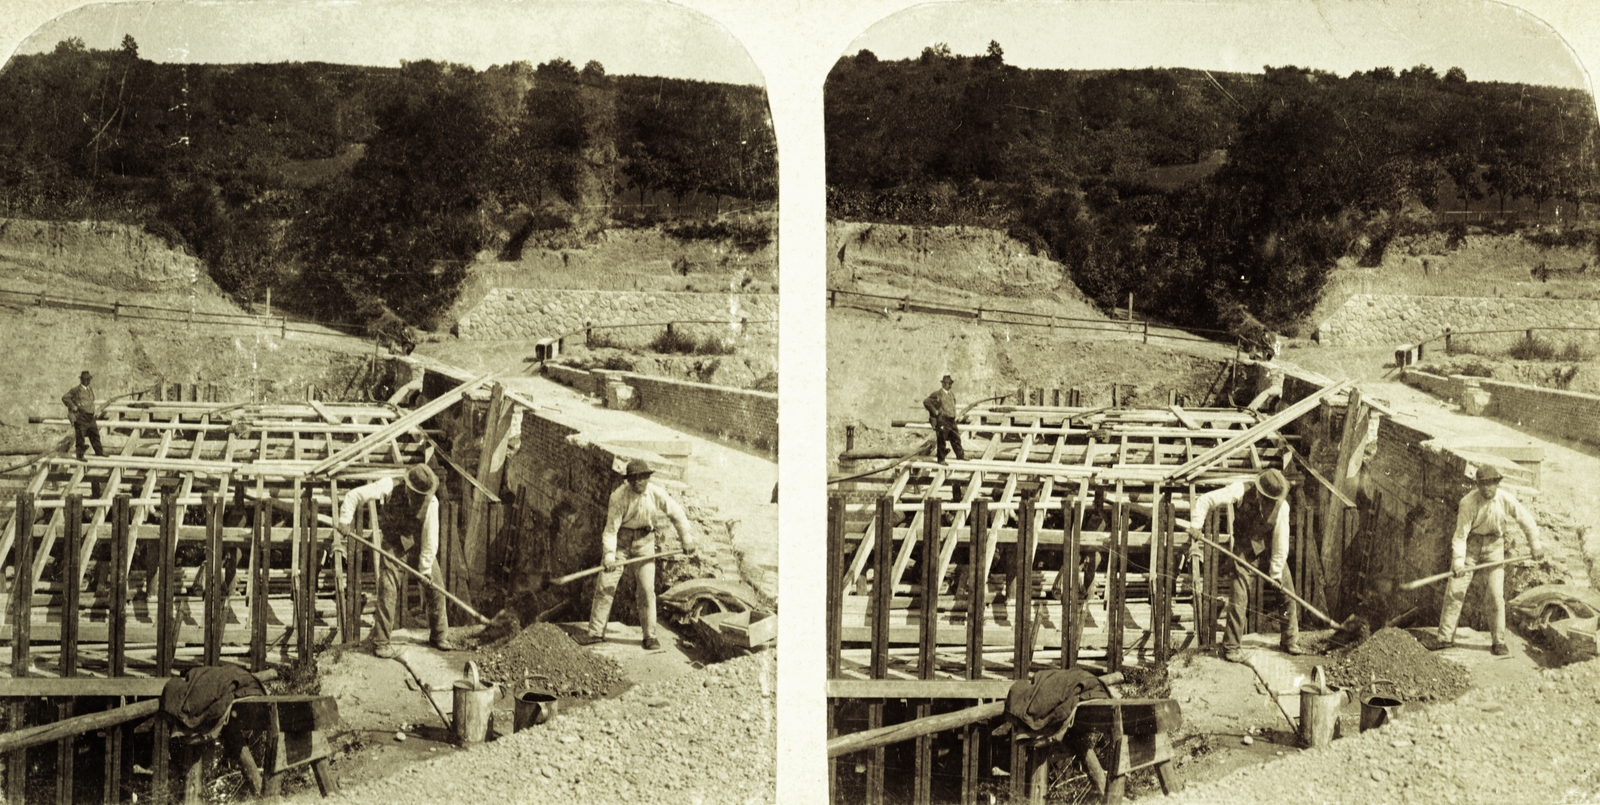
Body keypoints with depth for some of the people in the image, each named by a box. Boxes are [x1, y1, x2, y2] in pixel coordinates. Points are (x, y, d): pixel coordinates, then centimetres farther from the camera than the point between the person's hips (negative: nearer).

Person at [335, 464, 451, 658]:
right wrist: (346, 521, -28)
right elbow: (354, 496, -19)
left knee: (436, 584, 0)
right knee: (389, 586, -16)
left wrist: (426, 568, -17)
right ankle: (380, 642, -10)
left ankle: (438, 636, 18)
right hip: (394, 543, -2)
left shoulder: (431, 502, -19)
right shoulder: (390, 487, -23)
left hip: (417, 544, 2)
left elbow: (430, 538, -16)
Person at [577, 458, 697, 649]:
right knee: (605, 584, -2)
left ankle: (649, 635, 9)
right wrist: (609, 555, -32)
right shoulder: (619, 497, -22)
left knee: (647, 588, -2)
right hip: (621, 538, -1)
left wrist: (687, 539, 8)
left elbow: (677, 514, 1)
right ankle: (596, 631, 8)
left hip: (644, 540, 1)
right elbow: (611, 528, -21)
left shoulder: (657, 494, -16)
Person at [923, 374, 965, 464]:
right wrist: (935, 411, -15)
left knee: (956, 438, 11)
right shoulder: (937, 394, -10)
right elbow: (926, 402, -14)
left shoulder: (951, 394, 15)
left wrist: (956, 411, 13)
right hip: (942, 420, -7)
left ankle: (960, 455, 23)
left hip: (951, 420, 7)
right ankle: (941, 459, 7)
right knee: (941, 441, -1)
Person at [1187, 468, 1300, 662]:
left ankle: (1290, 641, 23)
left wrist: (1276, 573, -12)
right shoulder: (1241, 492, -22)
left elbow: (1281, 542, -14)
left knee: (1288, 593, 3)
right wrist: (1195, 530, -29)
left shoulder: (1281, 506, -19)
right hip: (1245, 552, -2)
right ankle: (1231, 647, 2)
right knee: (1239, 597, -10)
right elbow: (1204, 501, -22)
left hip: (1270, 551, 2)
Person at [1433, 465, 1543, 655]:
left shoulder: (1506, 500, -17)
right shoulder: (1468, 502, -23)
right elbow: (1460, 534, -22)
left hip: (1494, 545, 1)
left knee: (1496, 595, -5)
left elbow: (1527, 520, -1)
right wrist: (1458, 562, -30)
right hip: (1471, 544, -1)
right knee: (1455, 590, -4)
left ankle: (1498, 641, 6)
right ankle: (1446, 637, 5)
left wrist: (1536, 546, 7)